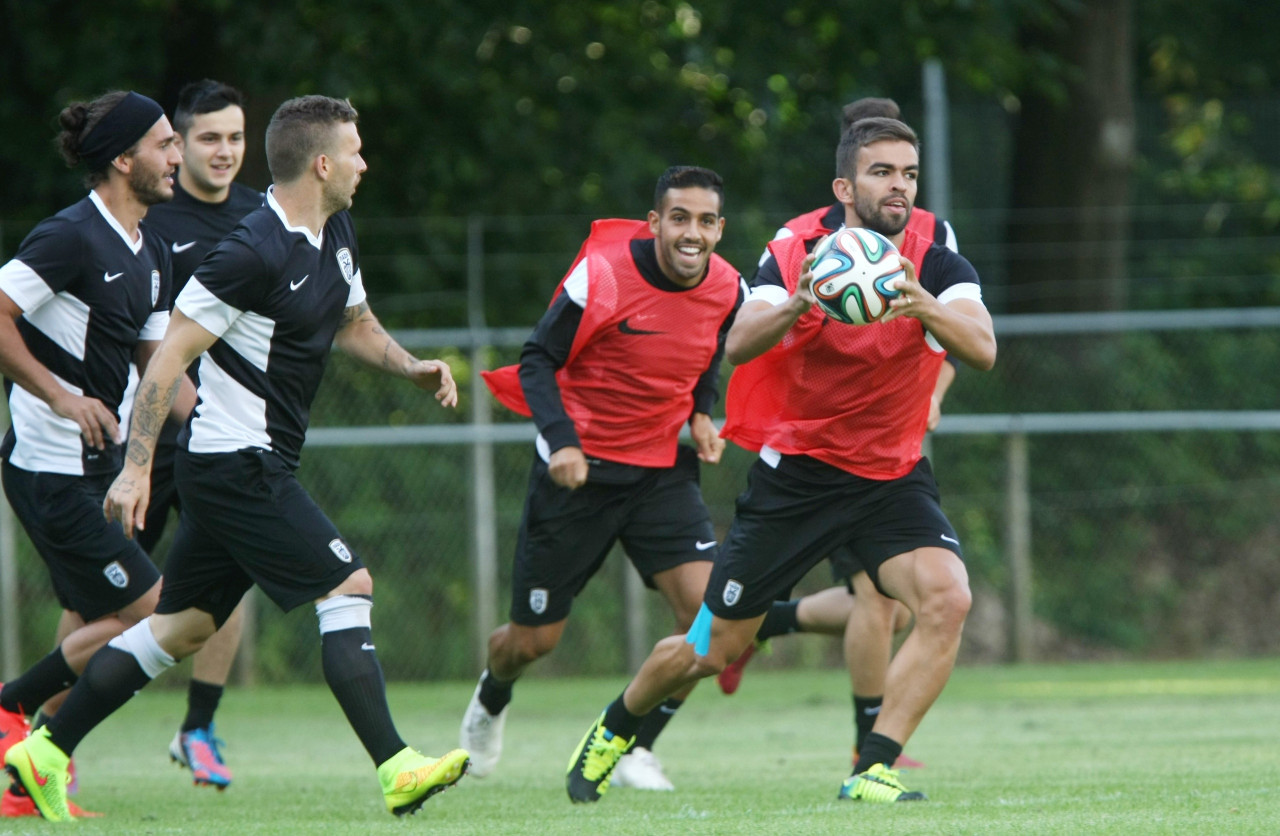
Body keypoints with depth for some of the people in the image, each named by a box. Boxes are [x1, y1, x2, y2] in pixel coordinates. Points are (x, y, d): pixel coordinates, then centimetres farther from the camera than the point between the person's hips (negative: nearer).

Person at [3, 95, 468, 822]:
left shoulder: (335, 235, 10)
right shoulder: (255, 253, -20)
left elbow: (353, 323, 28)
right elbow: (171, 356, -19)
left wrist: (412, 368, 9)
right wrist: (137, 467, -21)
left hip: (257, 467, 10)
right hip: (239, 467, -10)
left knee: (186, 625, 12)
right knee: (349, 586, -12)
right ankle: (396, 769, -13)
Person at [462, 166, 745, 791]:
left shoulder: (727, 290, -3)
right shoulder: (602, 275, -19)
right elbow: (537, 360, -11)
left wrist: (701, 416, -1)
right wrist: (561, 440, -25)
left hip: (660, 470, 4)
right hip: (579, 469, -4)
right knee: (533, 639, 4)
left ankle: (637, 746, 0)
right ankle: (491, 697, 42)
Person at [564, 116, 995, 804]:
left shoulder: (937, 267, -9)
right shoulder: (796, 256, -9)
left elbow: (982, 349, -27)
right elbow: (737, 346, -24)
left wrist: (923, 305, -47)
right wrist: (796, 308, -45)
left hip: (890, 478, 1)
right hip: (793, 474, -1)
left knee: (947, 598, -27)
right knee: (712, 650, 4)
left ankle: (873, 772, -21)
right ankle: (613, 729, 35)